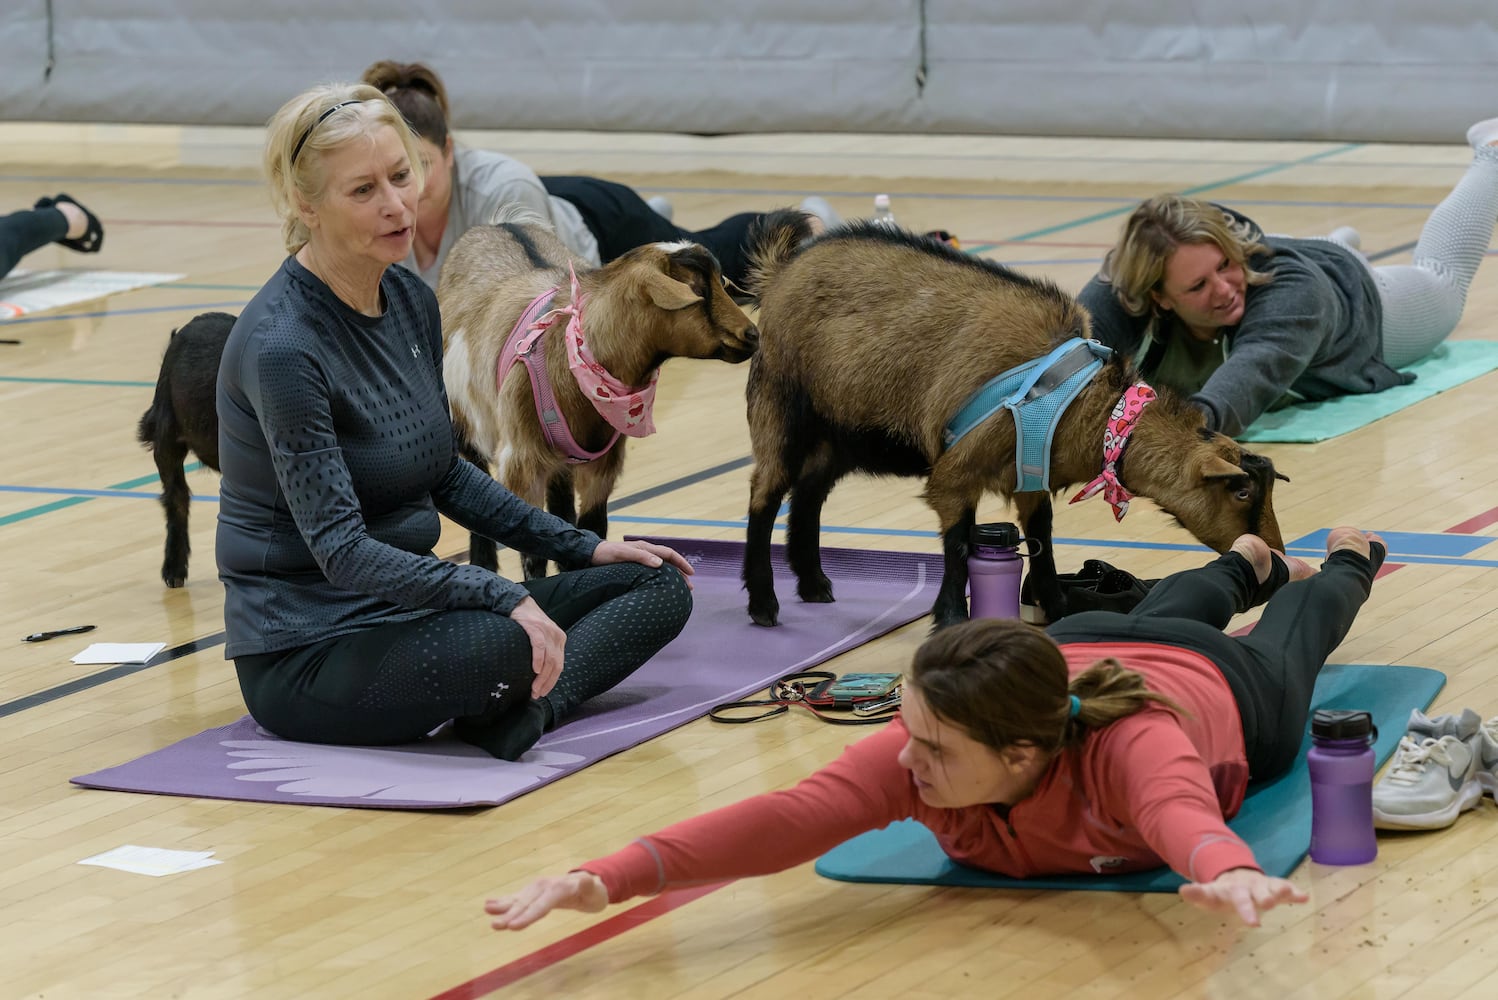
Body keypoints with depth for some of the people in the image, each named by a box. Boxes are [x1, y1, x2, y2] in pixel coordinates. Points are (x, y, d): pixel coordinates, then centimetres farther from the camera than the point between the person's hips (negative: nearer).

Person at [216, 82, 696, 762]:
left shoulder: (410, 302, 5)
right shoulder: (281, 346, -21)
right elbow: (340, 548, -26)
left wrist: (581, 547, 14)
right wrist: (499, 597, -35)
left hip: (403, 611, 10)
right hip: (308, 651, -10)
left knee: (658, 586, 2)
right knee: (506, 643, -39)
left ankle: (526, 705, -18)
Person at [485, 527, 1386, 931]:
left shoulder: (1126, 747, -54)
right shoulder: (921, 747, -45)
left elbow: (1180, 810, -77)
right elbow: (791, 816, -60)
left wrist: (1233, 870, -101)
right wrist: (609, 879, -75)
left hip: (1225, 687, -3)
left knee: (1293, 641, 35)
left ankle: (1347, 562, 68)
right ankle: (1251, 563, 73)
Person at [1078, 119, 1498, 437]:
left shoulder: (1290, 289, -51)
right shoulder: (1124, 293, -42)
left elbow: (1254, 370, -70)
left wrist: (1194, 420, -91)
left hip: (1357, 301, -2)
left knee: (1442, 280, 30)